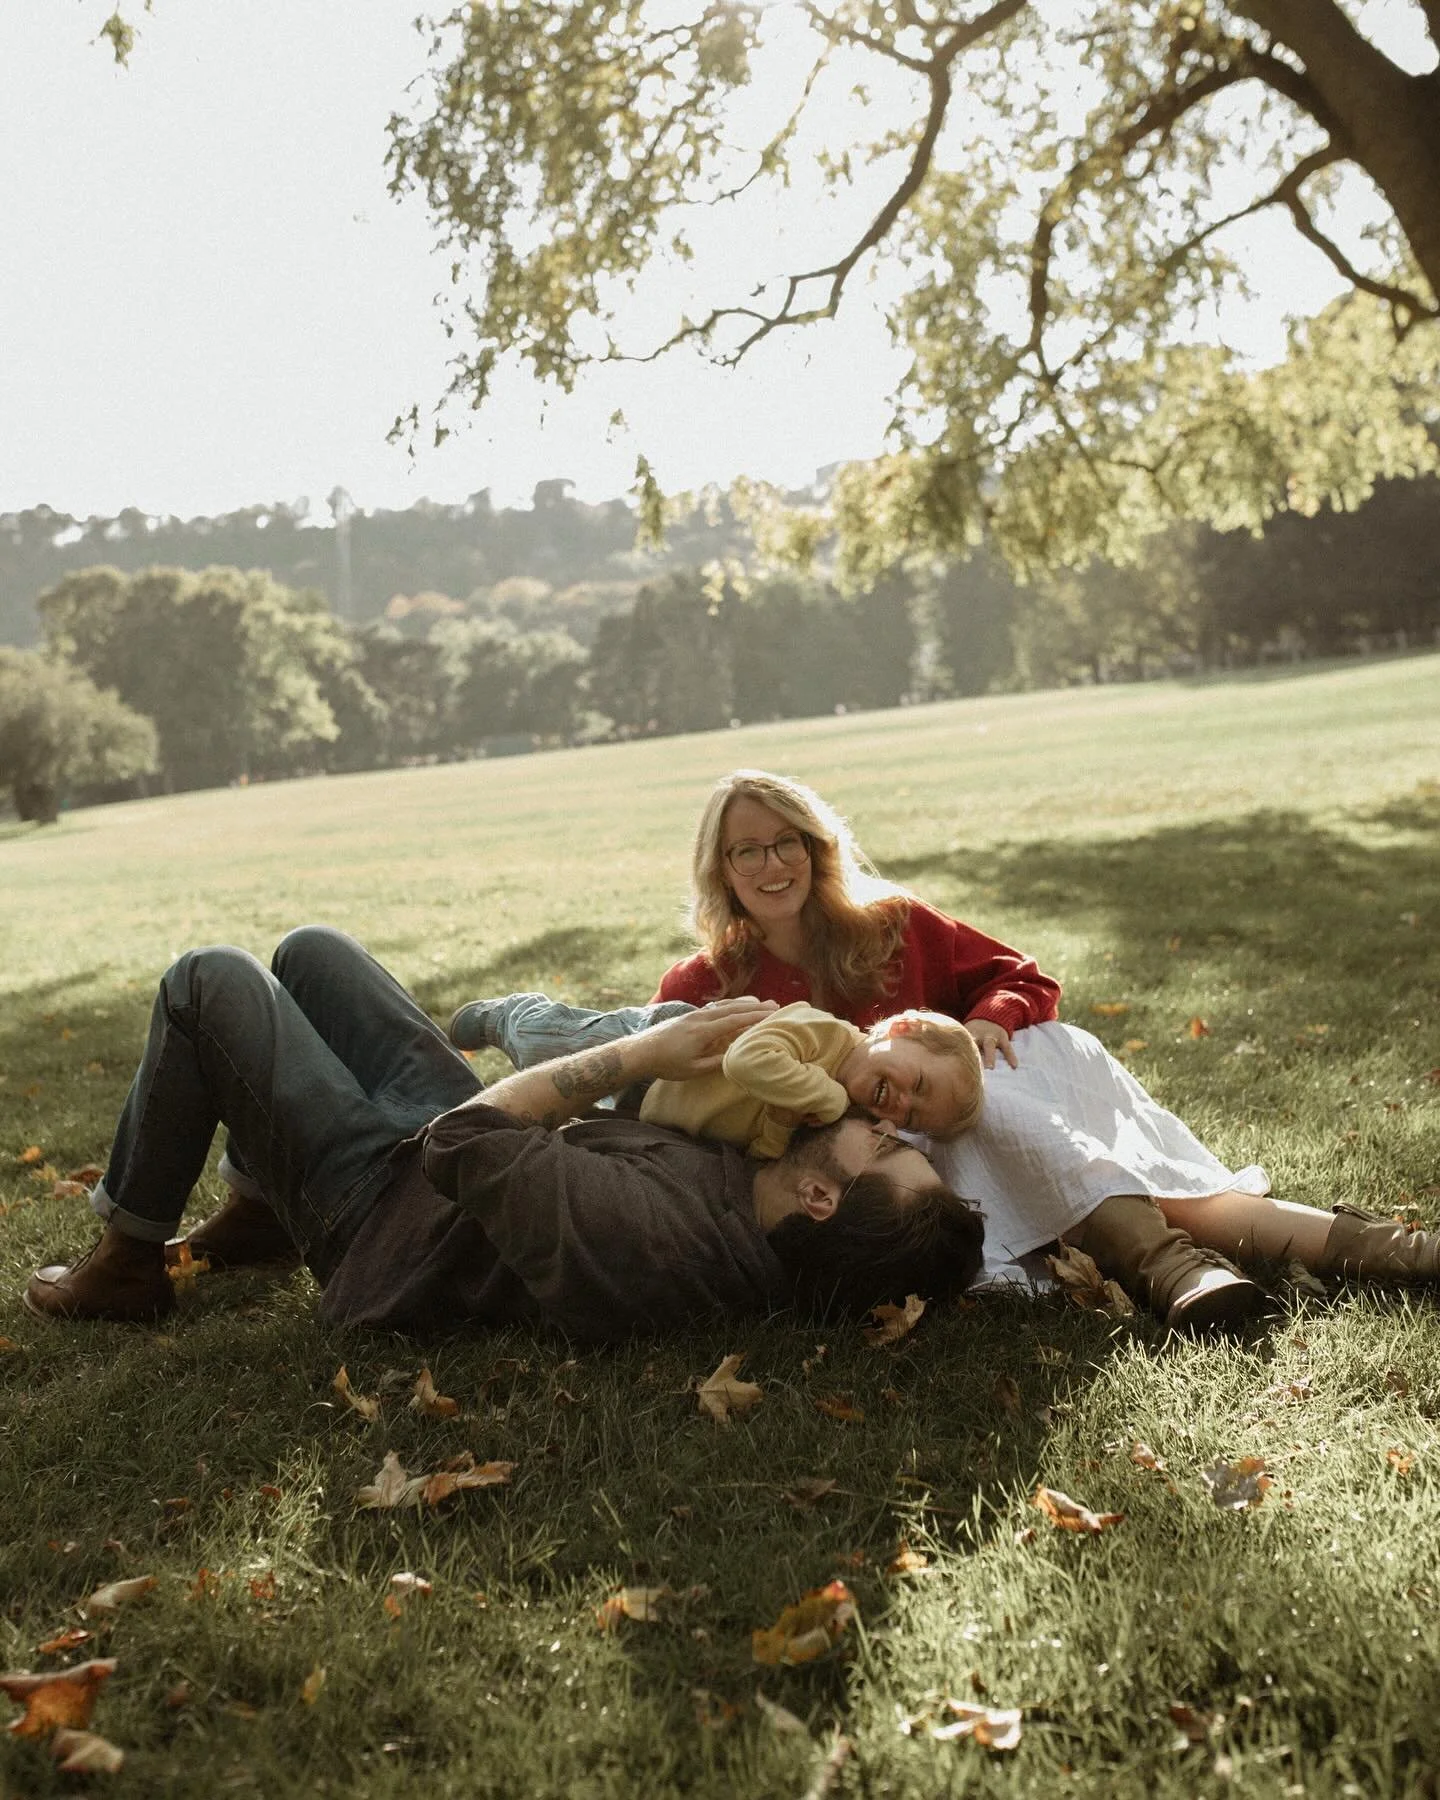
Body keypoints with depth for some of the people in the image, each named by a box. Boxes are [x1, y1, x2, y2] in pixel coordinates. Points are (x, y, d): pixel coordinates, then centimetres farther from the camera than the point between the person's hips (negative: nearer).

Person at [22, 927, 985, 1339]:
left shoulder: (643, 1245, -44)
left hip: (379, 1203, -7)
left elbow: (463, 1140, -33)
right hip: (449, 1146, 7)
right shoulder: (763, 1246, -21)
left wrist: (638, 1055, -27)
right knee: (310, 949, 18)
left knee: (209, 980, 1)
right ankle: (253, 1212, 38)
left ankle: (128, 1260, 20)